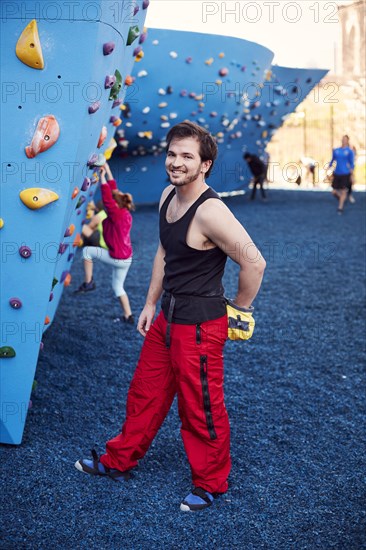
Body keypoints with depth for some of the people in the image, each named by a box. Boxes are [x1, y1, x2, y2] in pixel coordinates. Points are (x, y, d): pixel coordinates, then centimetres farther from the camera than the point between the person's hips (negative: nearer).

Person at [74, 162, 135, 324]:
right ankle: (128, 316, 19)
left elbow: (107, 197, -21)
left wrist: (102, 176, -12)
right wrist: (108, 171, 13)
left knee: (87, 251, 4)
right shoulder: (125, 214, 5)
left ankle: (88, 283, 9)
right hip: (126, 258, 9)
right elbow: (114, 192, 12)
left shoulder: (117, 215, -19)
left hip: (117, 258, -9)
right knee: (118, 286, 19)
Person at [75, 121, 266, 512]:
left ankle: (211, 483, 30)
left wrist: (237, 311, -10)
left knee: (201, 409, 8)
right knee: (145, 393, 22)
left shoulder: (210, 212, -25)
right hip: (167, 318, 9)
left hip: (199, 328, -8)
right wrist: (151, 303, 17)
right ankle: (119, 461, 41)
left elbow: (254, 263, -24)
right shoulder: (168, 195, 3)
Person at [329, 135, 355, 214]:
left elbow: (352, 163, -1)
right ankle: (341, 199, 35)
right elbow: (332, 161, 17)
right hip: (336, 174, 4)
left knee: (343, 191, -3)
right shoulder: (336, 150, 6)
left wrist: (351, 175, -4)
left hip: (345, 174, -4)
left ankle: (340, 208, 6)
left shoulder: (350, 151, -3)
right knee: (334, 192, 5)